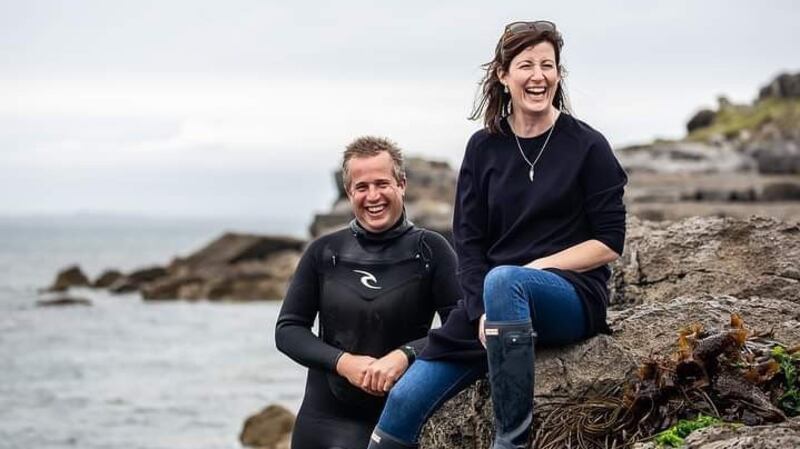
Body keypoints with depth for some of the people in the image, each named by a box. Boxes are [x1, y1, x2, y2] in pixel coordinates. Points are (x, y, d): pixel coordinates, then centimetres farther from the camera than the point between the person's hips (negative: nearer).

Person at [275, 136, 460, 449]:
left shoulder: (429, 250, -2)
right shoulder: (324, 253, 4)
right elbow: (287, 329, 4)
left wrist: (405, 355, -23)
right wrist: (342, 362, -12)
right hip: (326, 419, 2)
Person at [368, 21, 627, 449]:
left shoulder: (587, 147, -1)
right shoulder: (483, 148, 9)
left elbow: (609, 243, -2)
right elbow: (468, 242, 6)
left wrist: (537, 268, -13)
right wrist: (482, 312, -10)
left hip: (571, 296, -3)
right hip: (488, 302, 4)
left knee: (504, 280, -40)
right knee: (403, 401, -14)